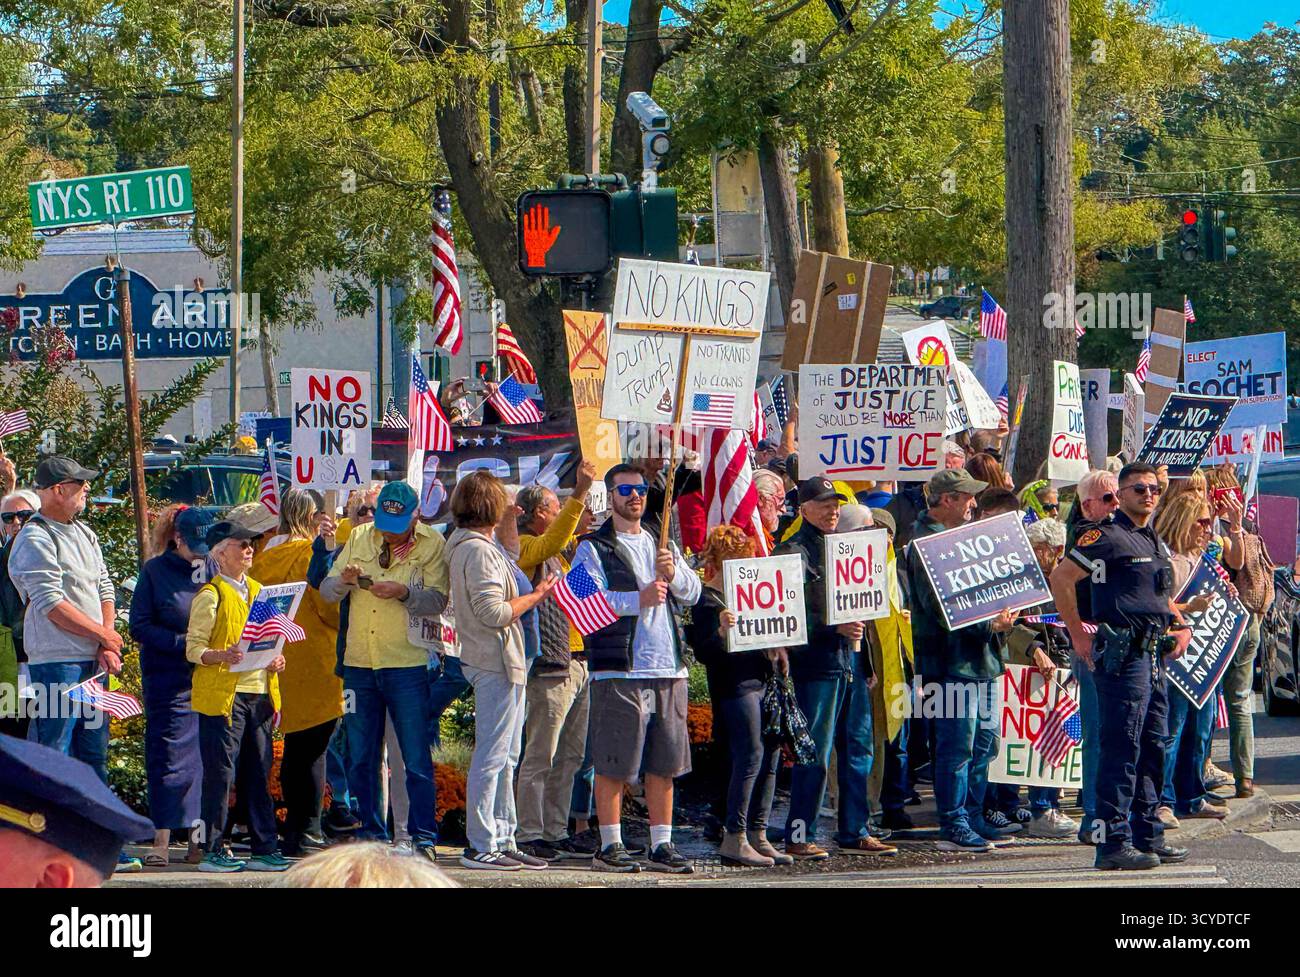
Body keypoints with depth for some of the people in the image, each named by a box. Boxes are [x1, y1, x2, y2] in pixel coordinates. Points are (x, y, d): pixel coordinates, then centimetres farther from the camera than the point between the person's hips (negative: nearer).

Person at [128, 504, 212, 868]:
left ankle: (199, 840, 8)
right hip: (169, 680, -3)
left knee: (205, 757, 3)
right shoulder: (156, 571, 0)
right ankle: (161, 842, -2)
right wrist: (184, 643, -17)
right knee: (168, 757, -4)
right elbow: (139, 626, -6)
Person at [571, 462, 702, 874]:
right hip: (619, 670, -5)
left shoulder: (662, 545, 19)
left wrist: (673, 572, -11)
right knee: (613, 763, -4)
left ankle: (662, 844, 14)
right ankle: (609, 846, 2)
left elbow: (692, 593, 10)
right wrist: (637, 599, -24)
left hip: (668, 669, 5)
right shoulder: (593, 549, 1)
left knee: (664, 763, 7)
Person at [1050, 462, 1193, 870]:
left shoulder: (1157, 542, 19)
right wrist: (1079, 636, -13)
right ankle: (1113, 843, -9)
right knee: (1122, 747, -10)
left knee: (1153, 746, 12)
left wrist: (1181, 626, 15)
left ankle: (1147, 836, 19)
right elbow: (1060, 578, -14)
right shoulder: (1108, 536, -8)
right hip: (1123, 654, -9)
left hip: (1154, 653, 9)